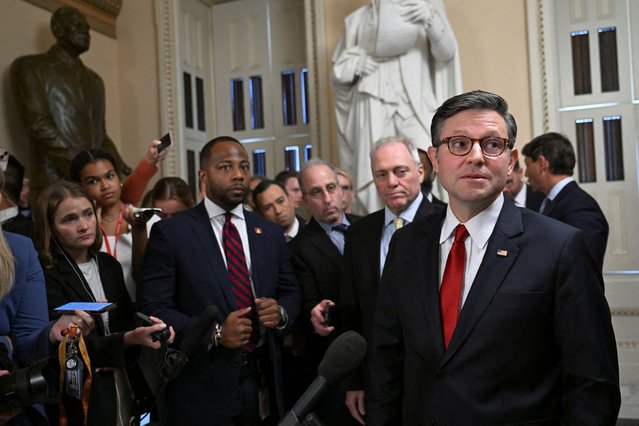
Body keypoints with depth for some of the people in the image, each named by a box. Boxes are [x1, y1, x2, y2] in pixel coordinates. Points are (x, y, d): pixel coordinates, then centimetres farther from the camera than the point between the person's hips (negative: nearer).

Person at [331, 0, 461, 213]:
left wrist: (430, 20, -16)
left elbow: (447, 53, 2)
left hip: (416, 106, -1)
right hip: (373, 110, 1)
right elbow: (338, 76, 22)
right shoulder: (357, 19, 20)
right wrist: (353, 66, 0)